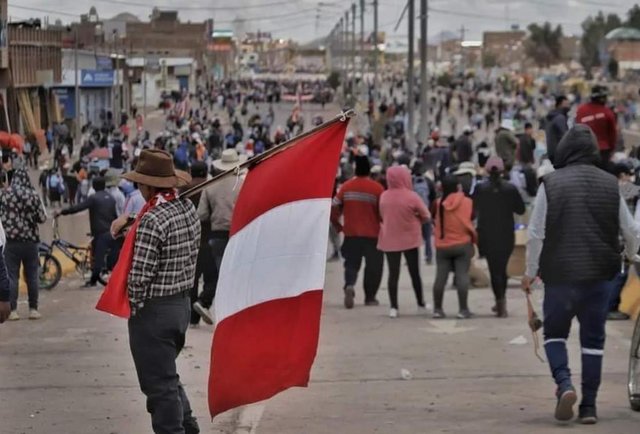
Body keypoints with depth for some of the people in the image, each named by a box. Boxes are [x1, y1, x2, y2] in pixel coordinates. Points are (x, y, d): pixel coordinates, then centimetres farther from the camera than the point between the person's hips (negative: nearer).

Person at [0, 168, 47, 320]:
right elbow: (42, 218, -1)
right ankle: (33, 309, 12)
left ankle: (13, 310, -2)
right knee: (32, 276, 9)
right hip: (30, 240, 0)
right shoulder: (33, 195, -6)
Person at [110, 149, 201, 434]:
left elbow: (140, 276, -23)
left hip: (154, 310, -9)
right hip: (182, 303, 9)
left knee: (159, 384, 3)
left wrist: (133, 307, -4)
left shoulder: (152, 221, -23)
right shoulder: (189, 209, 2)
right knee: (167, 376, 23)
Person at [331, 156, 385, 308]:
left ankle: (349, 285, -17)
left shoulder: (345, 187, 0)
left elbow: (334, 211, -1)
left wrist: (338, 226, 13)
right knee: (373, 266, 12)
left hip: (351, 234, 2)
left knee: (351, 263, 10)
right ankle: (370, 297, 16)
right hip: (372, 234, -2)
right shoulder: (377, 188, -9)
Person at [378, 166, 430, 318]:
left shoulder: (384, 196, -4)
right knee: (414, 272, 11)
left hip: (390, 239, 2)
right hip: (410, 239, -2)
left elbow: (382, 215, 8)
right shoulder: (412, 196, -15)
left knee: (393, 273, 3)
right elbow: (426, 216, -6)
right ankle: (421, 303, 21)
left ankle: (393, 307, -2)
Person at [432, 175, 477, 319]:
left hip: (442, 246, 2)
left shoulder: (439, 203, -2)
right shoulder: (467, 201, -7)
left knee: (440, 277, 5)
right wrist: (474, 236, 6)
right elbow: (470, 221, -6)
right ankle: (463, 309, -5)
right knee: (462, 276, -2)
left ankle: (437, 309, 7)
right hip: (462, 244, -2)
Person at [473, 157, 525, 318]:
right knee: (502, 267, 17)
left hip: (487, 236, -2)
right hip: (506, 235, 2)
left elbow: (474, 209, -2)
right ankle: (501, 302, 25)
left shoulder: (480, 189, -9)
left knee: (494, 269, 2)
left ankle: (500, 301, -9)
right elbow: (520, 209, 0)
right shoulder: (511, 189, -7)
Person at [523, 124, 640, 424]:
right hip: (599, 276, 2)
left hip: (560, 275, -2)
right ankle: (589, 405, 9)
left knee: (554, 333, 13)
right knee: (593, 339, 11)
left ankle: (564, 384, -10)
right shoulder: (610, 185, 2)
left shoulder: (550, 183, -6)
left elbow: (536, 233, -6)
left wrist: (530, 272, 8)